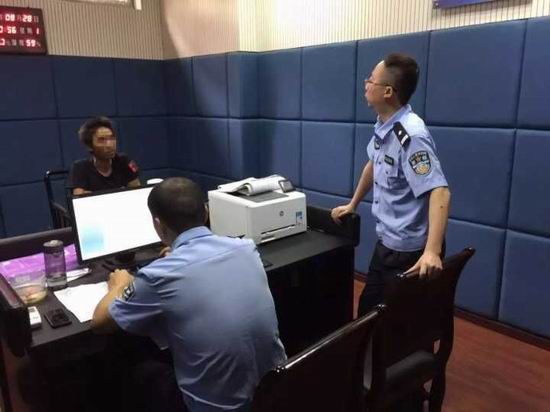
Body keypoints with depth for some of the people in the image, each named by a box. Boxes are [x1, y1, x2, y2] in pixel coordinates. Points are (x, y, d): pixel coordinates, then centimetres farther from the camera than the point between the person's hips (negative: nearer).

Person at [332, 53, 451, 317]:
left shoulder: (411, 136, -25)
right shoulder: (383, 126, 2)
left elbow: (440, 193, -33)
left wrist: (432, 252, -43)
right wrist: (352, 205, 26)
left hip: (410, 250, -9)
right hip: (386, 243, 9)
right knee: (368, 310, 22)